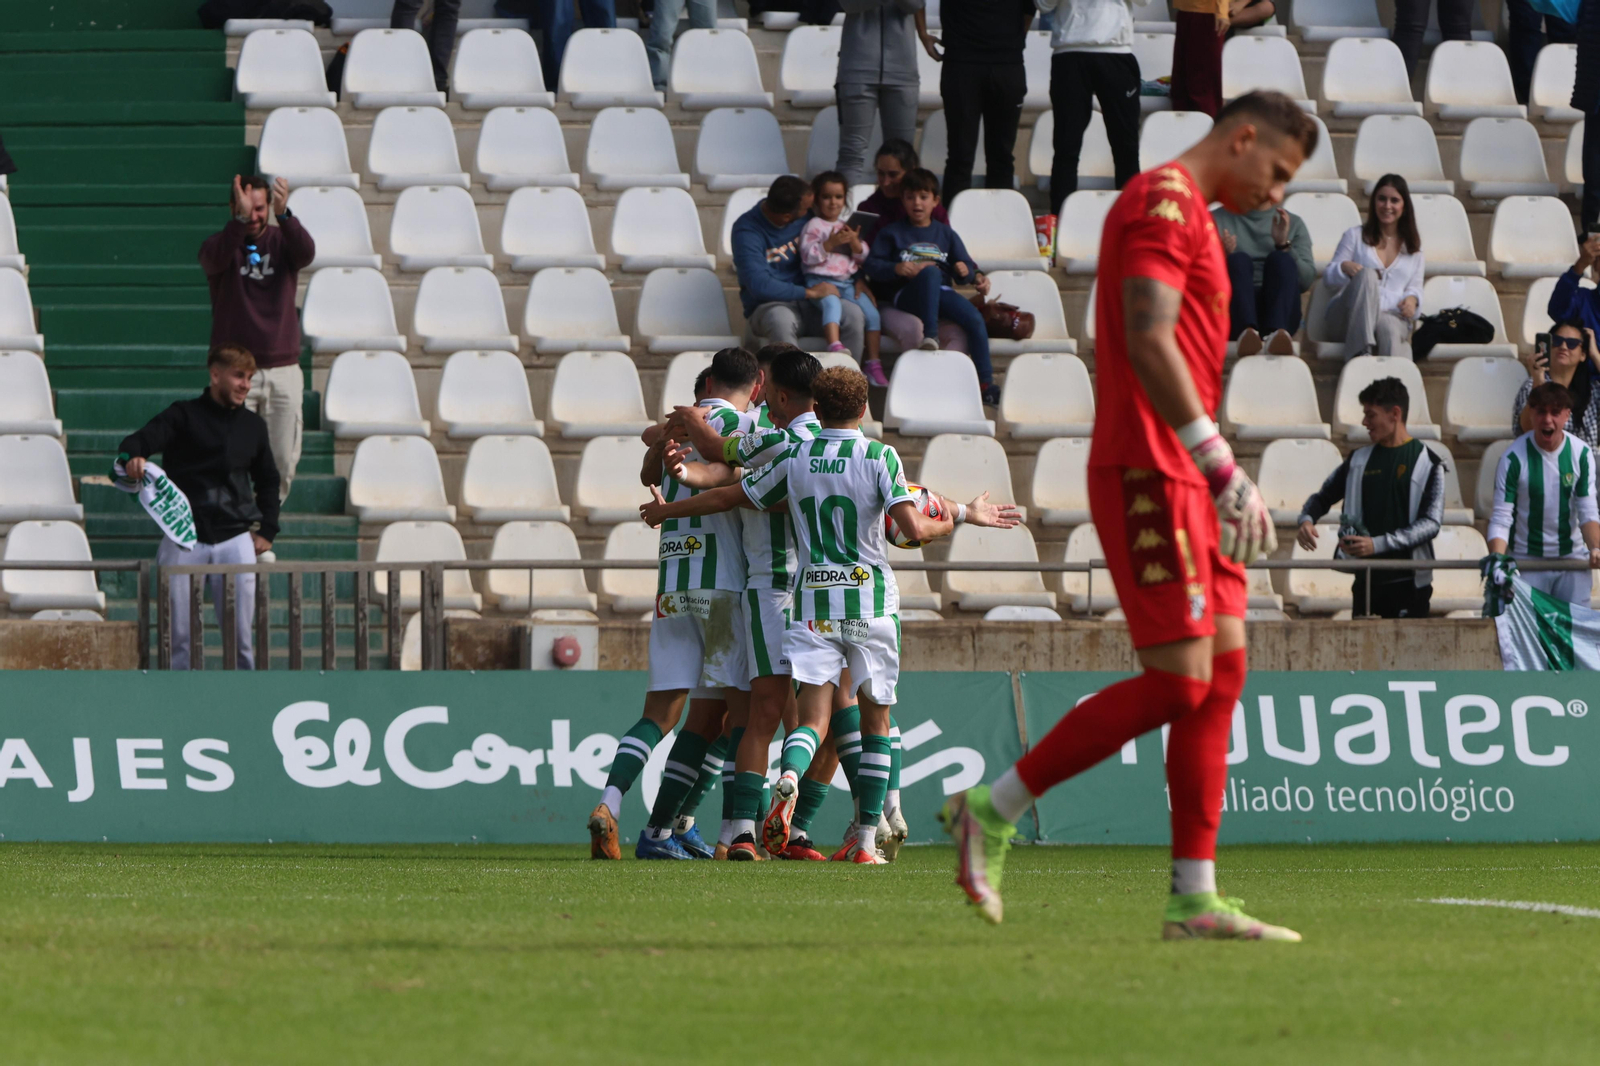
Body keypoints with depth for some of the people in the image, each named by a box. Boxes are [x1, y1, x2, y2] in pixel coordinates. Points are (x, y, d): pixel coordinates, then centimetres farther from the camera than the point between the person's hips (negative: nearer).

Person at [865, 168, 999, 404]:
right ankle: (930, 333, -43)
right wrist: (898, 268, -13)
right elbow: (873, 266, 5)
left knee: (975, 319, -24)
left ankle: (986, 383, -18)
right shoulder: (891, 233, 15)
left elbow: (968, 269, 15)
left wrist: (967, 273, -8)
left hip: (942, 291, 3)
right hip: (907, 294, -3)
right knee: (931, 272, -36)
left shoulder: (946, 234, 21)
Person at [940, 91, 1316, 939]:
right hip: (1148, 477, -10)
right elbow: (1149, 343, -22)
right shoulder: (1163, 201, -10)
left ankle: (1194, 898, 4)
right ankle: (990, 812, -3)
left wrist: (1224, 487, 20)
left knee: (1224, 671, 5)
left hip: (1181, 479, 10)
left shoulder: (1187, 217, 22)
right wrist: (1223, 468, -24)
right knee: (1178, 682, -12)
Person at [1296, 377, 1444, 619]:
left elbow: (1431, 524, -8)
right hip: (1366, 578, 4)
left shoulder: (1427, 464, 0)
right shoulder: (1360, 460, 13)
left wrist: (1378, 544, -19)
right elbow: (1323, 497, 24)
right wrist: (1307, 519, 0)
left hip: (1408, 580, -4)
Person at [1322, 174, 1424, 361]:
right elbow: (1328, 280, 14)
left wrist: (1412, 299, -5)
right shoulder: (1355, 236, 18)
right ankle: (1362, 351, -51)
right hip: (1349, 316, 0)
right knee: (1367, 274, -35)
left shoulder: (1413, 246, 24)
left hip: (1394, 316, 0)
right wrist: (1344, 267, -11)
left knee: (1389, 326, -40)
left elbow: (1415, 287, 21)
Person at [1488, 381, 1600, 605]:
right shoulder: (1514, 458, -11)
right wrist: (1497, 559, -29)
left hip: (1572, 560, 2)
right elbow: (1501, 518, -12)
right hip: (1526, 560, -2)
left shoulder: (1582, 454, -2)